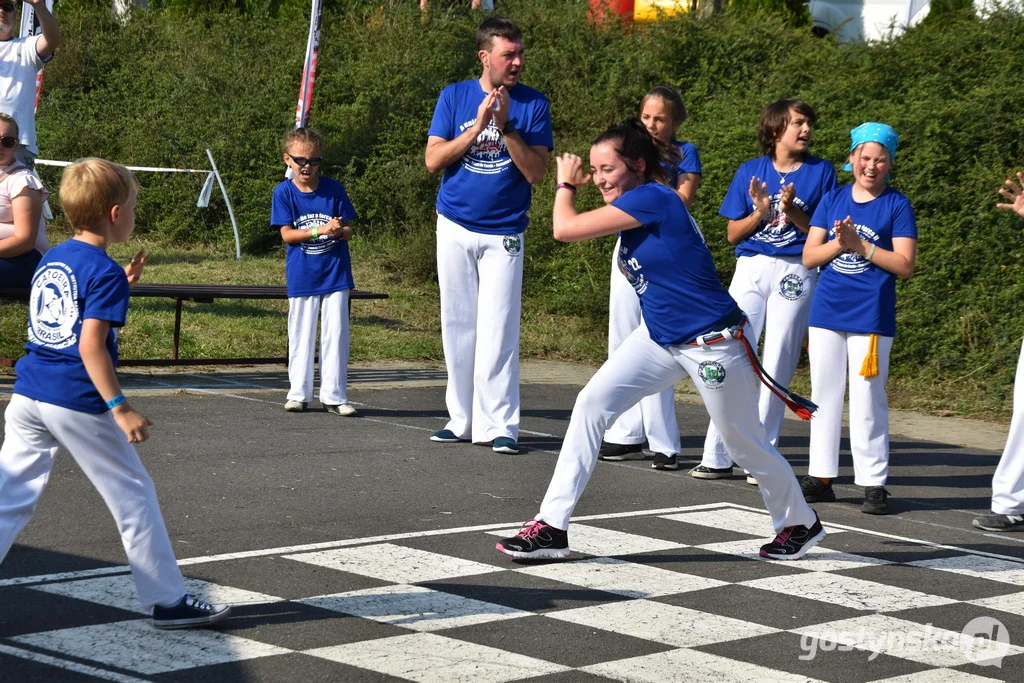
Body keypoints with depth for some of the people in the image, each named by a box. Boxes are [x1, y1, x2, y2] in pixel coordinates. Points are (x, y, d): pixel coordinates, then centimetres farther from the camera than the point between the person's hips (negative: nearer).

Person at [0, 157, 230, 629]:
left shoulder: (50, 261, 13)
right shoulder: (104, 273, -12)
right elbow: (90, 346, -20)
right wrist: (120, 408, -20)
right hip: (78, 401, -7)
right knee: (133, 496, 6)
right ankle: (167, 600, 12)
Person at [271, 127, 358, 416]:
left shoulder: (334, 189, 0)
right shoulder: (284, 192, -3)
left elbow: (348, 231, 2)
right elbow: (287, 234, -8)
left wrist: (339, 230, -22)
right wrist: (320, 231, -20)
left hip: (335, 272, 1)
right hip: (301, 277, -1)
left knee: (336, 335, 1)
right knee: (300, 336, 7)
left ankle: (334, 395, 7)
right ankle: (299, 393, 17)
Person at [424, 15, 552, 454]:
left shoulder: (533, 105, -2)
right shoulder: (455, 96, 2)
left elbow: (535, 171, -9)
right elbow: (433, 160, -6)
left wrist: (506, 126, -20)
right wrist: (478, 125, -16)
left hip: (504, 234, -2)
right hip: (455, 228, 2)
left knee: (498, 329, -8)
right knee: (458, 326, 7)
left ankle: (499, 425, -5)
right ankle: (462, 420, 16)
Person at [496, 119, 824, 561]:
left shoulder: (652, 198, -22)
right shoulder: (636, 210, 5)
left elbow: (564, 229, -18)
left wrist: (566, 184, -3)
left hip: (711, 344, -9)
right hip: (661, 338, 9)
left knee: (745, 442, 8)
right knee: (591, 404, -5)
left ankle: (801, 524, 34)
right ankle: (552, 527, -4)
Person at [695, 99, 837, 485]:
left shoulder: (821, 172, 4)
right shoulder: (751, 172, 8)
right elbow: (733, 234, 8)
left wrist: (792, 211, -14)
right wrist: (760, 213, -10)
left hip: (796, 274, -2)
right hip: (750, 269, 2)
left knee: (777, 366, -2)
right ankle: (718, 457, 3)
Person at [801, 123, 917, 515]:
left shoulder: (897, 206, -1)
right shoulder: (833, 200, 9)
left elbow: (905, 266, -8)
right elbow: (809, 257, 6)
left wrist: (861, 246, -15)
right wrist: (838, 244, -12)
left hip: (871, 317, -4)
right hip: (827, 312, 4)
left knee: (867, 401, -3)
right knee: (824, 395, 9)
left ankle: (873, 483, 3)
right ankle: (820, 478, 16)